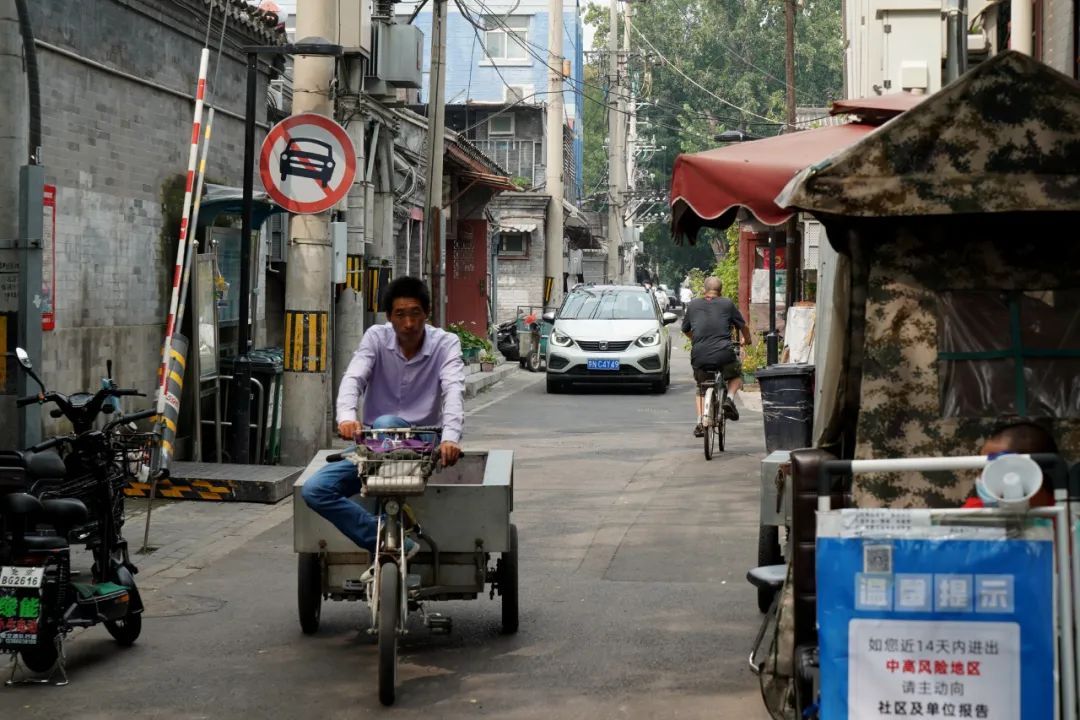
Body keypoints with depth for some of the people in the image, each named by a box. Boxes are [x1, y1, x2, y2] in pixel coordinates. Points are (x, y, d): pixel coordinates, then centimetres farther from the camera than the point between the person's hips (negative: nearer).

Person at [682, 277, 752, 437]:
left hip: (699, 356, 2)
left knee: (701, 389, 23)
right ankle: (729, 398, 1)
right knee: (736, 376, 28)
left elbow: (685, 330, 24)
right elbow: (743, 326, 17)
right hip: (724, 353, -2)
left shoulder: (693, 305, 13)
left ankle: (700, 422, 10)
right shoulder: (727, 304, 8)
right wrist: (746, 340, 38)